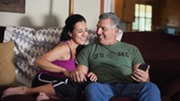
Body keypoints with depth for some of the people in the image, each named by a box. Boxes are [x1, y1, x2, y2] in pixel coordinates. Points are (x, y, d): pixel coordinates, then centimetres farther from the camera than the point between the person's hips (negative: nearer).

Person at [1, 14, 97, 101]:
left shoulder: (79, 48, 8)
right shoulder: (65, 47, -16)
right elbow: (39, 61, -25)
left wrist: (90, 74, -14)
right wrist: (64, 70, -31)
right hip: (44, 79, -6)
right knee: (73, 88, -35)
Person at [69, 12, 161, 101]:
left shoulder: (132, 49, 23)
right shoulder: (88, 50, 21)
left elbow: (143, 74, 13)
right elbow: (81, 71, 11)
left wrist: (145, 78, -12)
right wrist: (75, 73, -14)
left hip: (128, 86, 1)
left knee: (151, 88, -32)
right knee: (92, 87, -38)